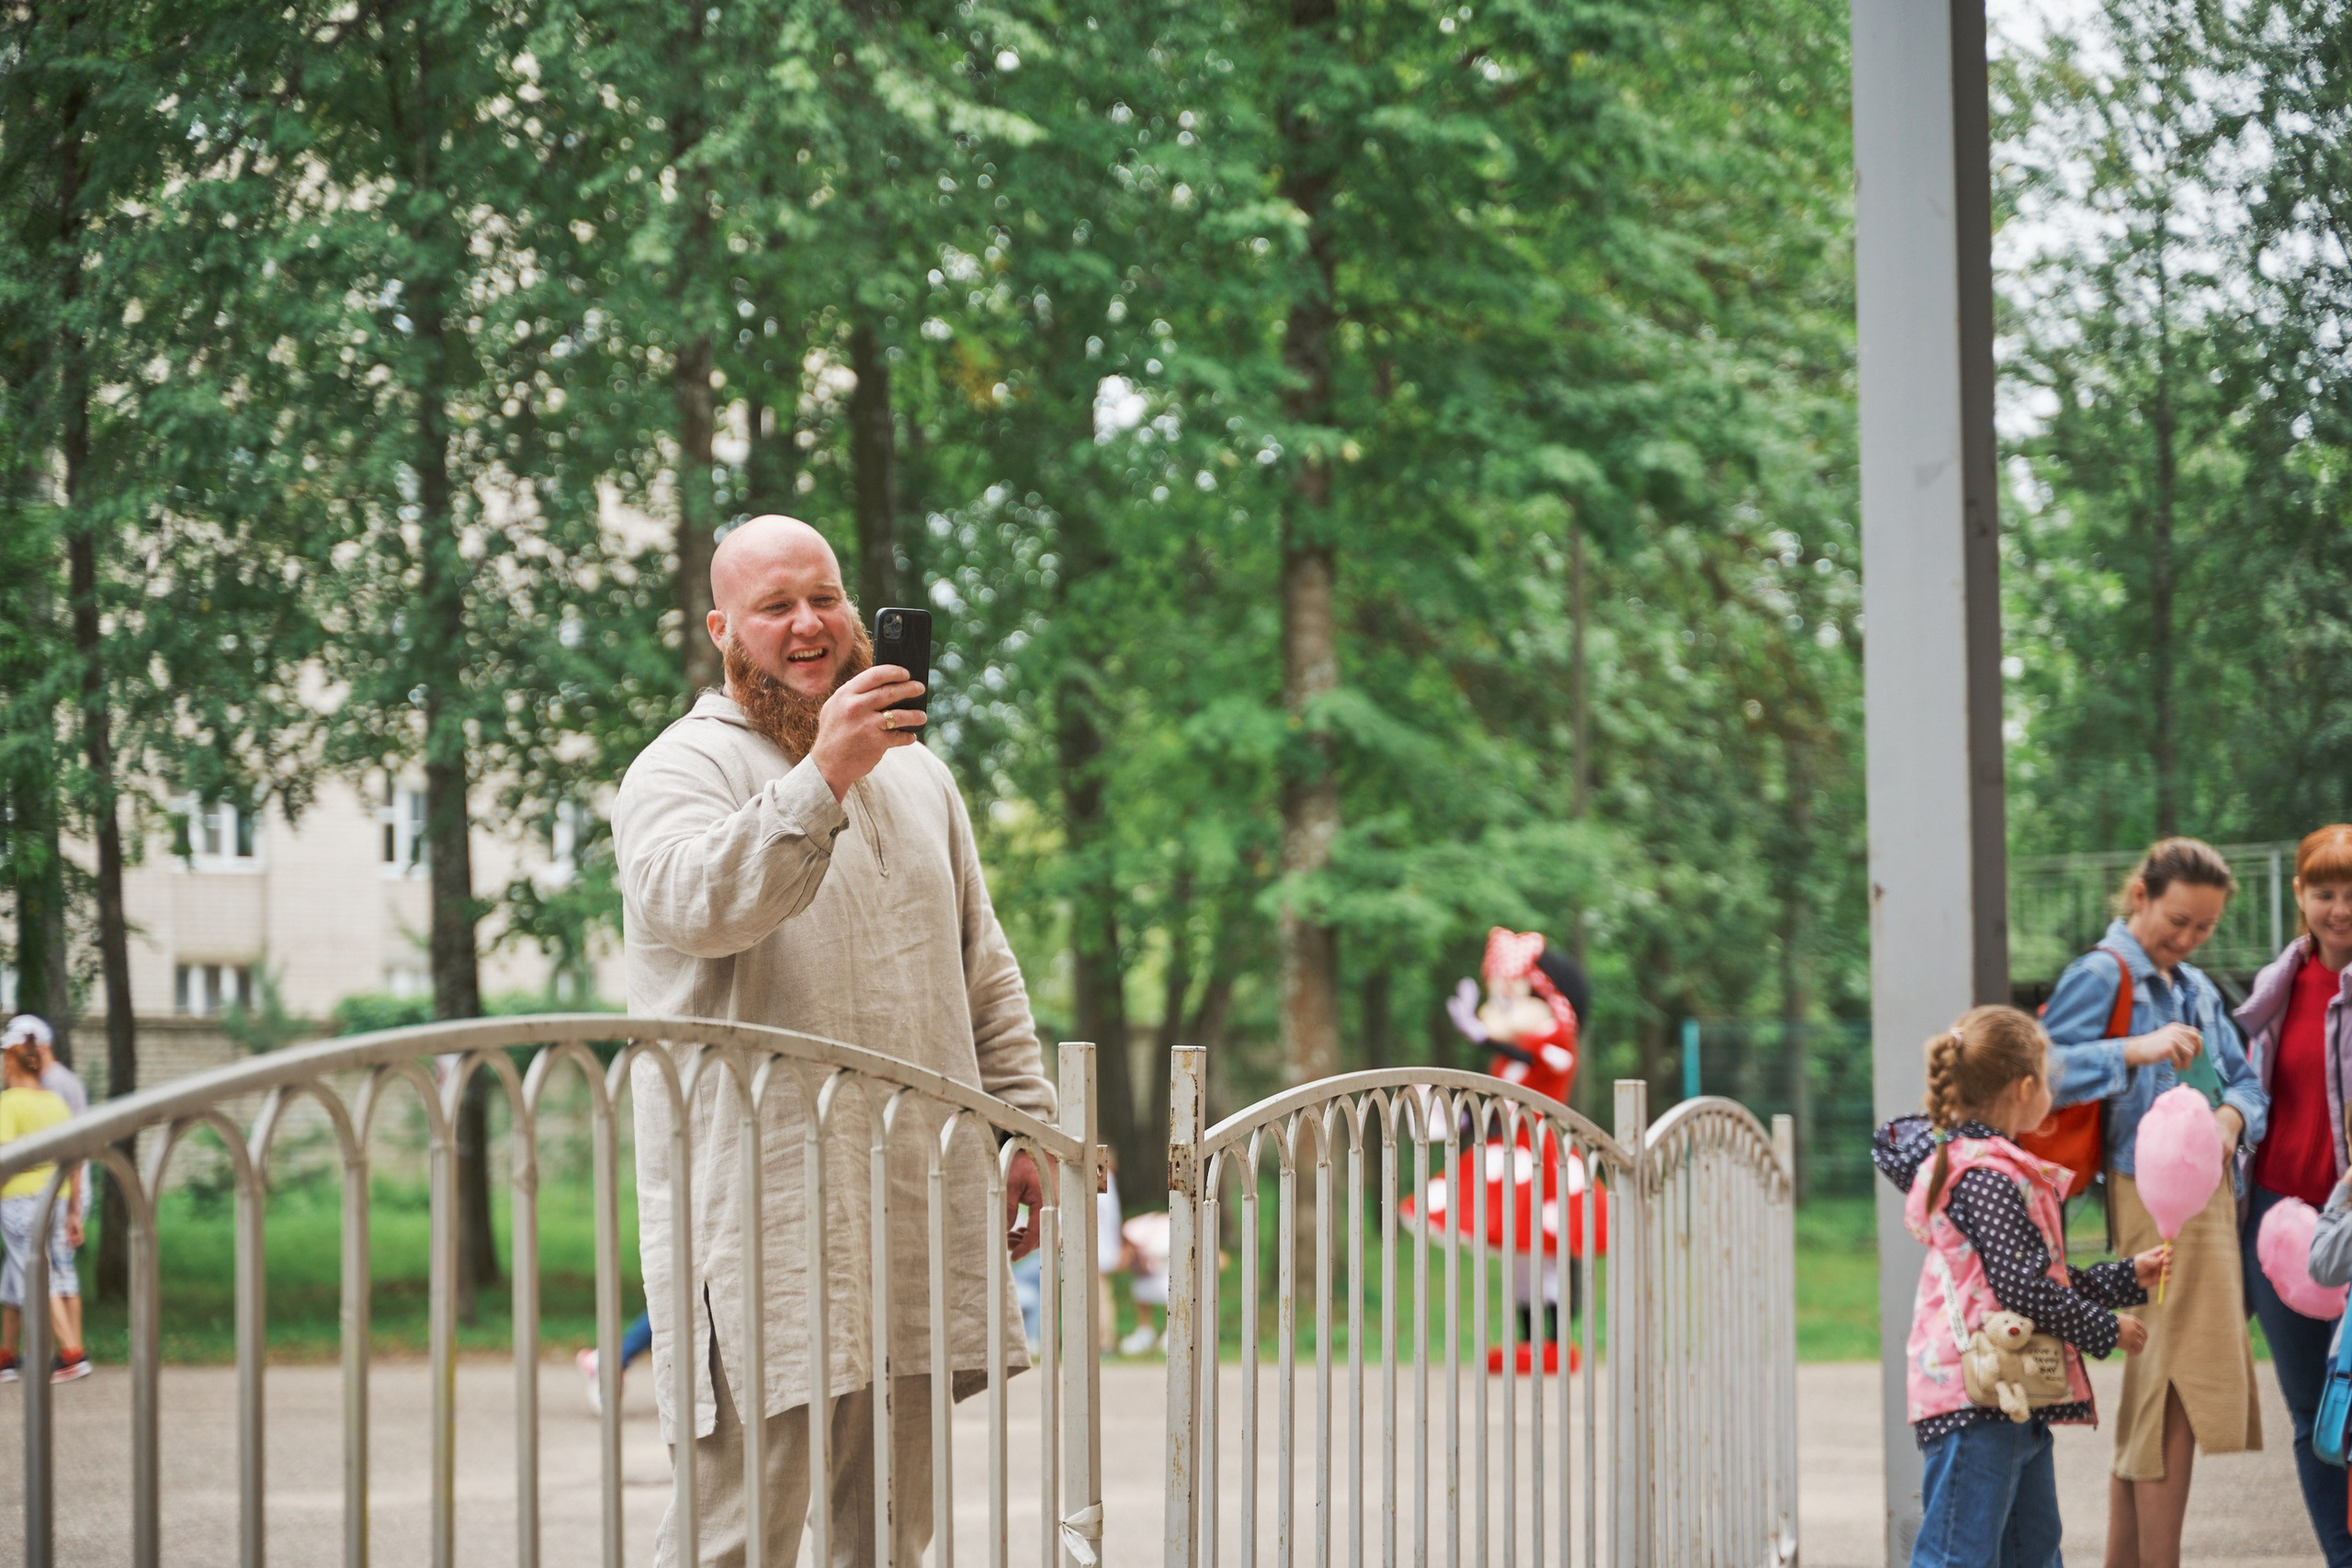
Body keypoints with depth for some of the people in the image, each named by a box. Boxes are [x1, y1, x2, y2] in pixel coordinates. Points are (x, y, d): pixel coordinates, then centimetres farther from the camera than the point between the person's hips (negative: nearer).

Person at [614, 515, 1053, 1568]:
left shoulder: (916, 774, 19)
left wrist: (1026, 1122, 16)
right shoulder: (685, 767, -2)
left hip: (914, 1196, 6)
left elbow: (983, 969, 25)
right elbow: (696, 905, -24)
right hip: (759, 1207, -6)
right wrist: (823, 780, -33)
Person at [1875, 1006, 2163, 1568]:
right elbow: (2024, 1289, -21)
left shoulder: (1998, 1170, 18)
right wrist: (2105, 1331, -8)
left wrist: (2130, 1278, 28)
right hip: (1977, 1400, -11)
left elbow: (2046, 1281, 25)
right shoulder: (1986, 1178, -16)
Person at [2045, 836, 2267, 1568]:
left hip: (2208, 1194, 8)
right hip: (2153, 1198, -8)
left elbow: (2244, 1079, 18)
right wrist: (2135, 1050, -28)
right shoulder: (2102, 975, -6)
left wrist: (2233, 1115, -4)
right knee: (2176, 1388, -11)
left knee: (2153, 1396, 10)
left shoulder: (2196, 987, 20)